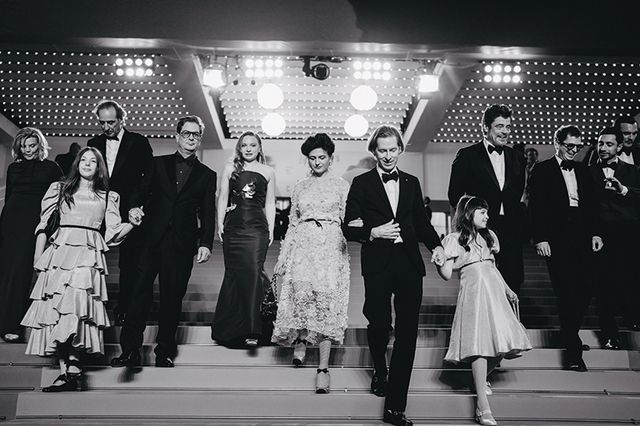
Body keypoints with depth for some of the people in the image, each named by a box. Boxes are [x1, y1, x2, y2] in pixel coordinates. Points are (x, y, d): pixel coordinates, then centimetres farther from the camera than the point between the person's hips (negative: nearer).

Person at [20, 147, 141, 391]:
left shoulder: (108, 197, 16)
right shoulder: (59, 189, 17)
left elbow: (113, 234, 10)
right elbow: (43, 225, 15)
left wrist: (132, 223, -8)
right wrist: (39, 256, 6)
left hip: (89, 256, -2)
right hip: (59, 253, 2)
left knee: (73, 306, -20)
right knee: (55, 309, -7)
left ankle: (70, 368, -20)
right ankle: (69, 370, -6)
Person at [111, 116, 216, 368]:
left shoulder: (207, 175, 11)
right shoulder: (157, 164, 14)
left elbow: (207, 214, 6)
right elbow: (142, 191, 12)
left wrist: (205, 243, -6)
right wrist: (135, 207, -11)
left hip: (182, 245, 0)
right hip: (151, 239, 0)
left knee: (172, 297, 4)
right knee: (139, 293, -2)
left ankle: (165, 352, 16)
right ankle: (130, 351, 5)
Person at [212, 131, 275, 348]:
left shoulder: (268, 172, 11)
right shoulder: (230, 169, 12)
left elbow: (270, 204, 12)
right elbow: (223, 198, 10)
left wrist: (271, 230, 5)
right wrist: (220, 224, 2)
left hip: (257, 227, -1)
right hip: (233, 226, 1)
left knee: (254, 270, -14)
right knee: (233, 272, 5)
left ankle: (253, 330, -16)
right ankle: (231, 327, 19)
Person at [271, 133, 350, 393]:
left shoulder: (341, 185, 11)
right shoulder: (300, 187, 17)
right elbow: (292, 223, 17)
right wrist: (283, 258, 14)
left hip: (331, 246, -2)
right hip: (303, 245, 2)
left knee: (326, 298, -11)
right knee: (302, 291, -18)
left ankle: (323, 368, -6)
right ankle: (301, 339, 11)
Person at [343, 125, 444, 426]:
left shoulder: (411, 183, 13)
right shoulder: (362, 184, 3)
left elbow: (422, 223, 17)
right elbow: (349, 229, 1)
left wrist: (436, 246, 1)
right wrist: (374, 233, -14)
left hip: (409, 265, 3)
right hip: (378, 266, -2)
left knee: (407, 333, -1)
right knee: (379, 324, 7)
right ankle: (379, 371, 42)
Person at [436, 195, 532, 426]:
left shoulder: (488, 235, 21)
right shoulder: (455, 239, 1)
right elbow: (447, 274, -4)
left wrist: (508, 290, 31)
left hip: (495, 292, 7)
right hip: (474, 293, -7)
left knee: (503, 343, 0)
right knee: (480, 345, -15)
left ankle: (481, 378, 30)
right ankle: (483, 406, -13)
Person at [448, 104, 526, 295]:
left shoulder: (517, 158, 14)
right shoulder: (467, 156, 0)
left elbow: (518, 196, 18)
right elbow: (454, 195, -2)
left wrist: (518, 226, 6)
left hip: (511, 234, 4)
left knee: (513, 284, 5)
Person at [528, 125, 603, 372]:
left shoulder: (583, 171, 18)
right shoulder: (542, 170, 2)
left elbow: (591, 205, 18)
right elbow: (536, 207, -4)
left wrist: (595, 233, 8)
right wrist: (540, 238, -12)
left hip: (582, 238, 5)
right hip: (557, 240, -5)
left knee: (584, 291, 2)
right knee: (566, 293, -6)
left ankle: (568, 335, 23)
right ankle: (573, 351, 1)